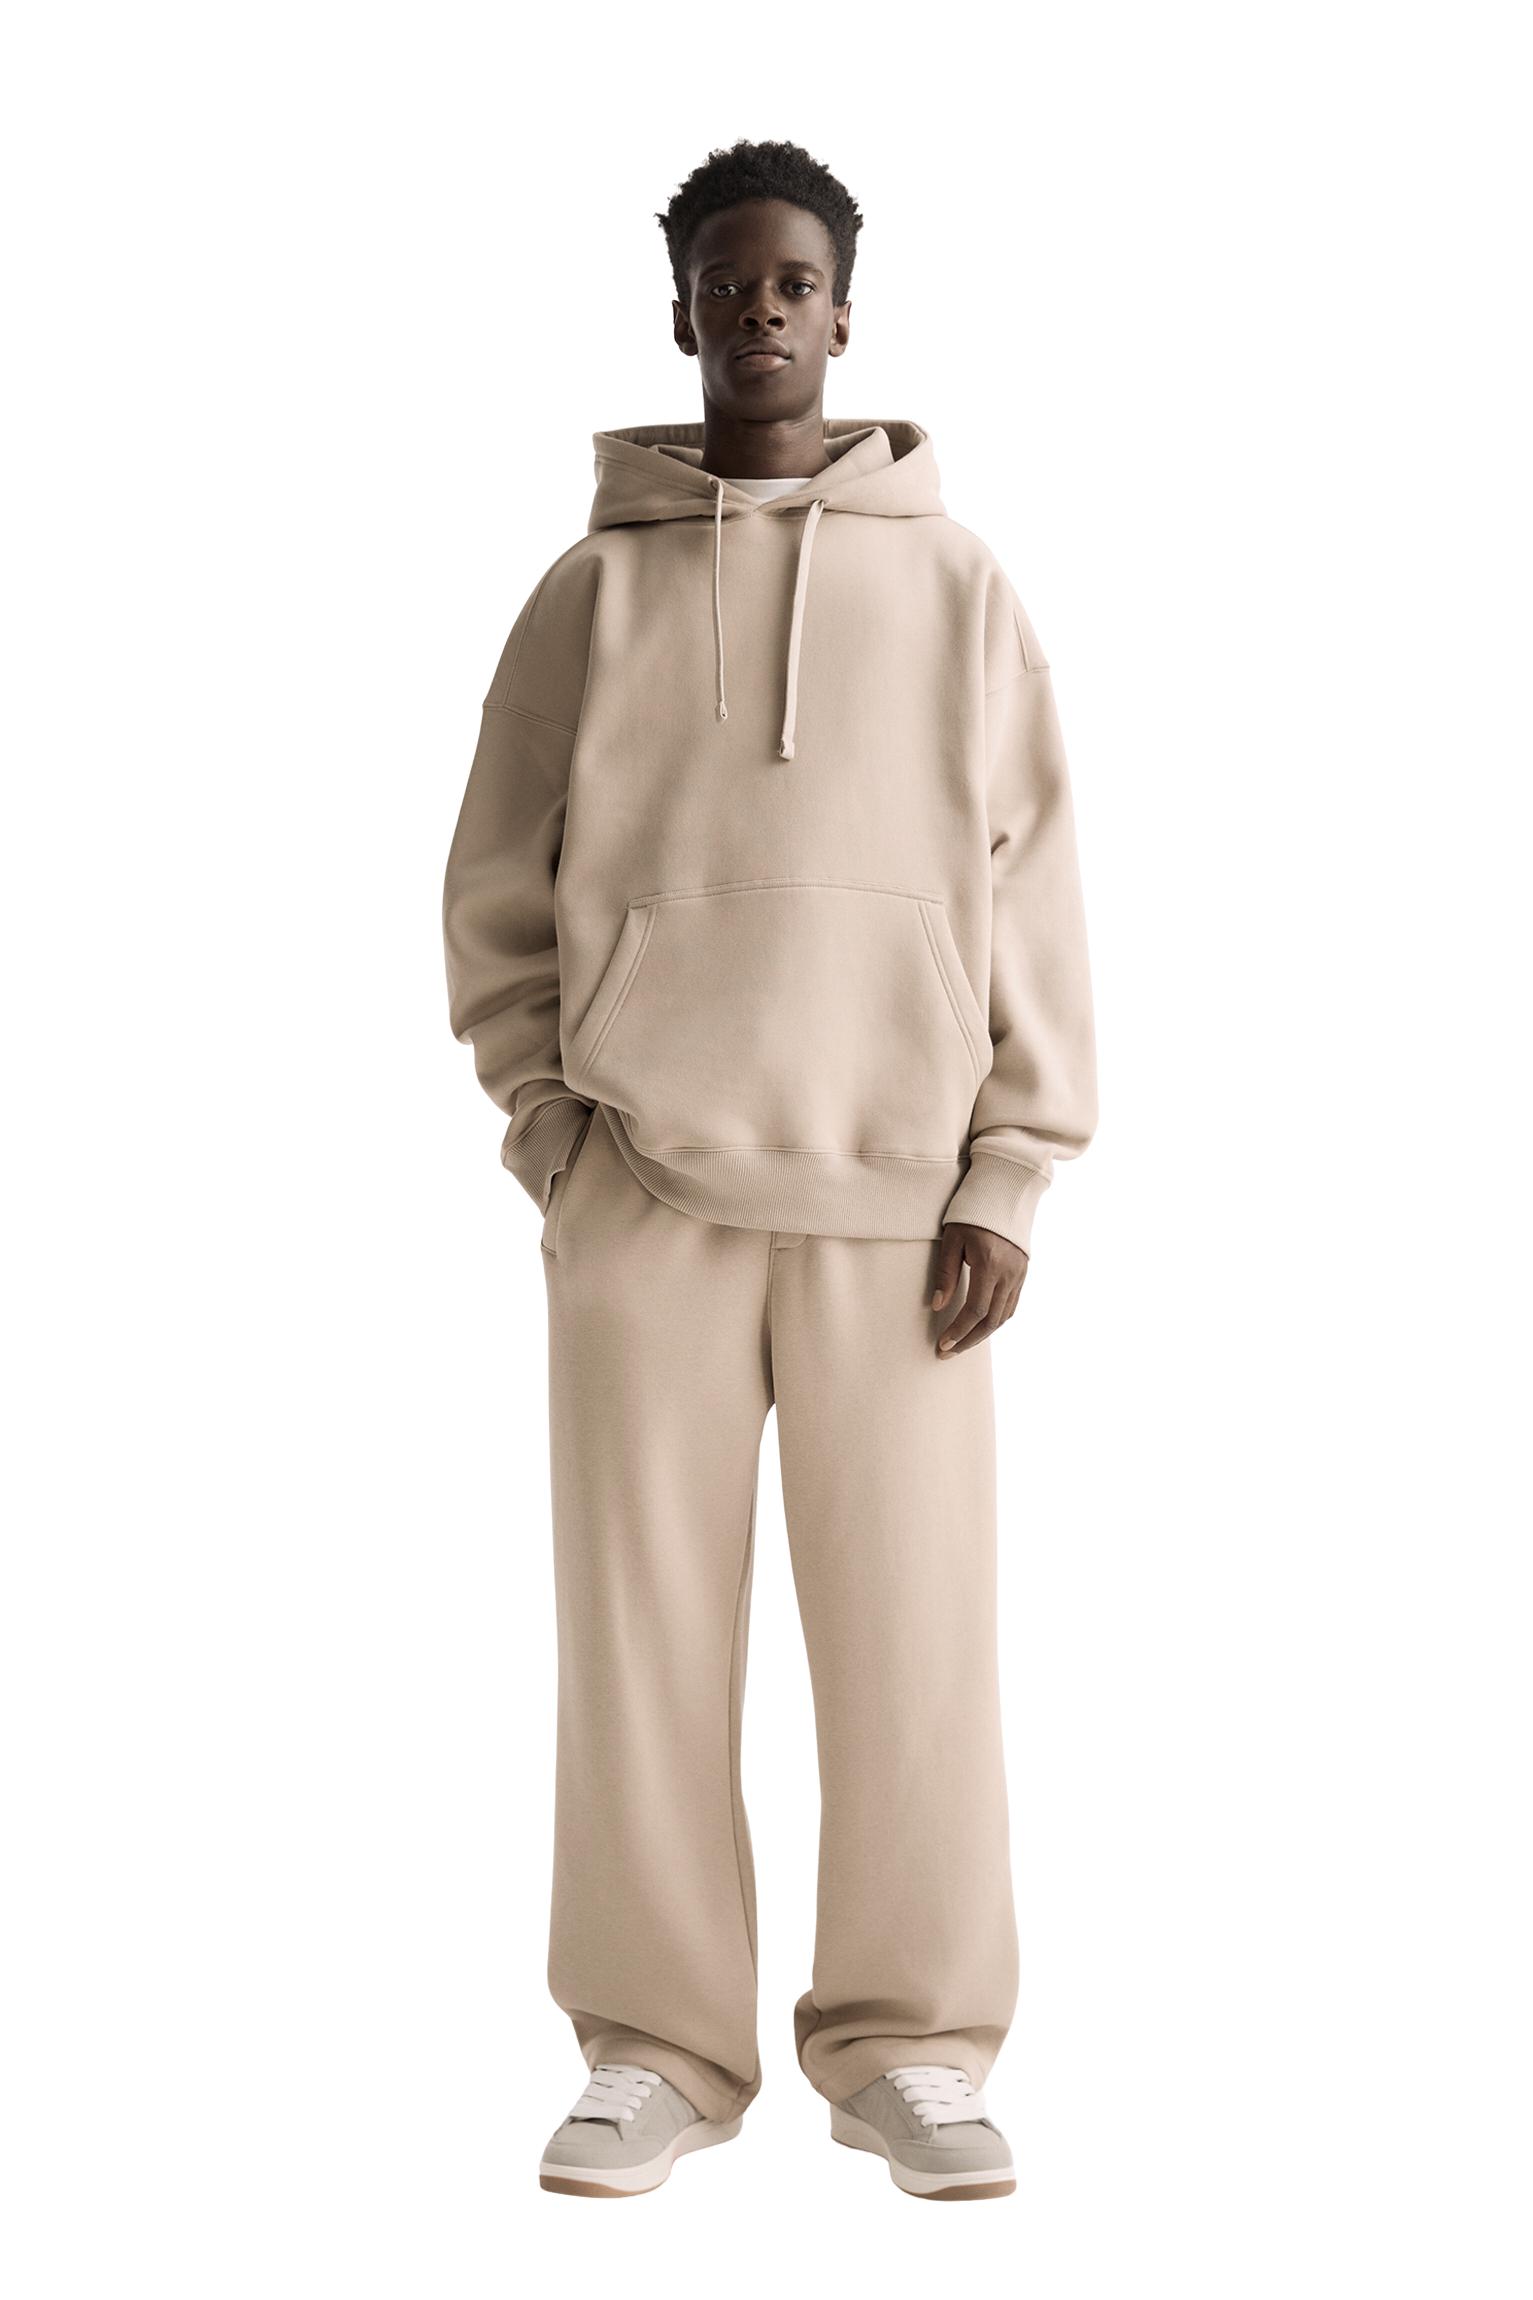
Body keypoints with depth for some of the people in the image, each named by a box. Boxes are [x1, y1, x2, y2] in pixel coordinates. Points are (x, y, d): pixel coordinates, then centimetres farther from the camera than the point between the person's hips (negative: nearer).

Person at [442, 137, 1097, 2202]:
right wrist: (554, 1135, -1)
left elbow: (1032, 896, 4)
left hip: (897, 1200, 0)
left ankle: (913, 2050, 15)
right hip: (642, 1193, 1)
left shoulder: (956, 589, 7)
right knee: (645, 1627, 3)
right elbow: (497, 891, 9)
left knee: (914, 1634, 1)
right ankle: (659, 2053, 15)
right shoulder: (590, 588, 7)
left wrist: (1009, 1182, -2)